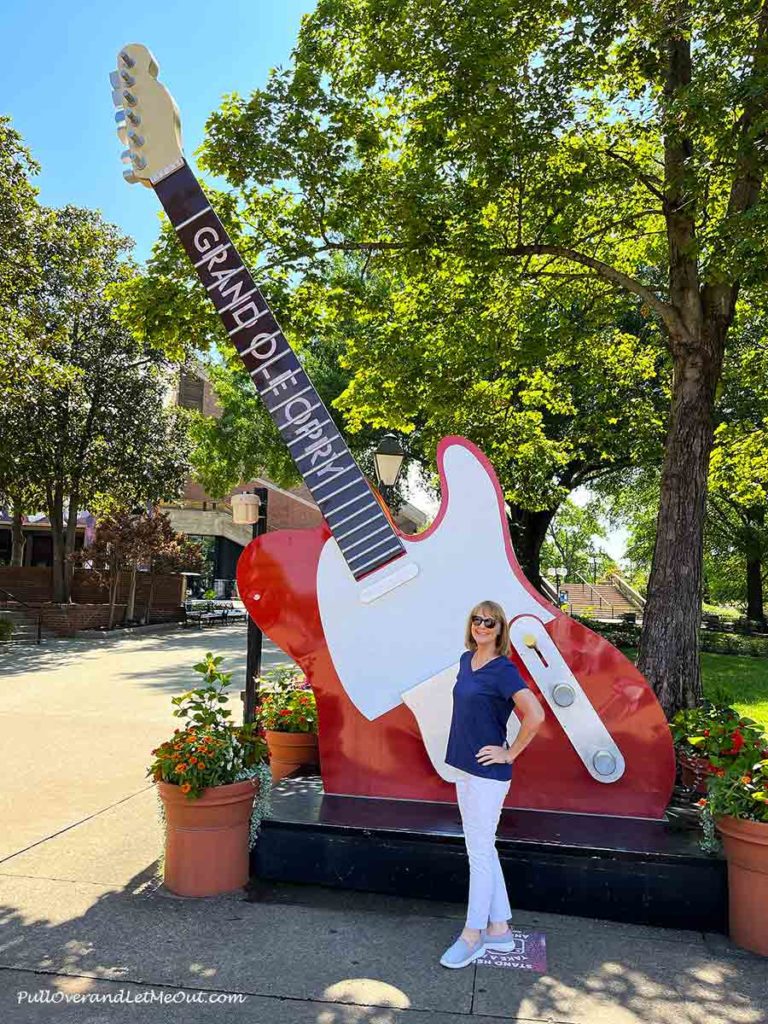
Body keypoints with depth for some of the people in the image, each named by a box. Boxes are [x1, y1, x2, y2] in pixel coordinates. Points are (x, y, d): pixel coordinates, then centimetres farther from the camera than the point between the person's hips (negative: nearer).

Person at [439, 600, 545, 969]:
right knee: (483, 849, 16)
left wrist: (510, 754, -18)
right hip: (464, 767, 8)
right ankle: (499, 929, 29)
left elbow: (535, 715, -27)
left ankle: (472, 935, 19)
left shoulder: (503, 669, -17)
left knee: (479, 852, 4)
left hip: (488, 773, -8)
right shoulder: (466, 660, 6)